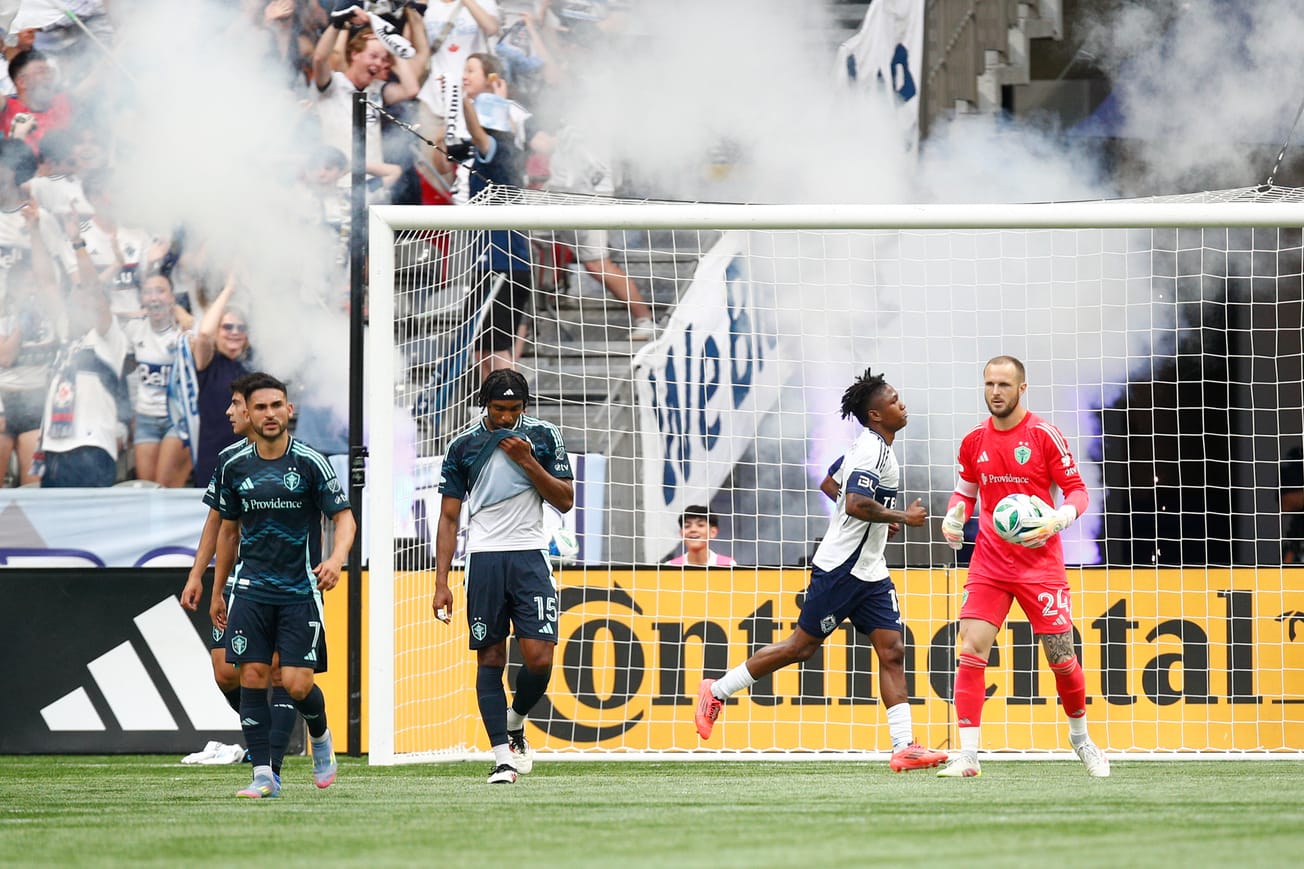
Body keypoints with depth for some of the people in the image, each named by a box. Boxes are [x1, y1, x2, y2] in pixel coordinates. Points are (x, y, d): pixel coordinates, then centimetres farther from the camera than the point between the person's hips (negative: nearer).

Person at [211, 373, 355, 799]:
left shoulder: (310, 462, -6)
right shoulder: (235, 467, 5)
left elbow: (344, 517, -4)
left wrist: (335, 559, -24)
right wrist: (217, 593, 19)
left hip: (300, 589, -3)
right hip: (252, 590, 3)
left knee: (297, 683, -9)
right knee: (252, 678, -5)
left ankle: (320, 735, 24)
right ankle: (263, 775, -1)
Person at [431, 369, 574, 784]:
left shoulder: (543, 436, 5)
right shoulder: (463, 446, 5)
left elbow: (565, 501, 4)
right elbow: (449, 517, 7)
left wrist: (528, 462, -10)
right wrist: (441, 583, 1)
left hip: (530, 555, 0)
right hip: (484, 558, 0)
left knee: (539, 659, -10)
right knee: (490, 657, -4)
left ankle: (514, 723, 18)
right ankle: (502, 756, -2)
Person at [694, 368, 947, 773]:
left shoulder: (868, 447, 15)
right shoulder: (872, 450, -17)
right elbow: (856, 503, -30)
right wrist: (901, 516, -20)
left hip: (869, 572, 9)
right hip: (841, 568, -9)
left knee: (893, 651, -2)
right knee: (803, 645, -1)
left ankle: (903, 747, -7)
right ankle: (717, 691, 13)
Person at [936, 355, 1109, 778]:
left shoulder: (1043, 434, -8)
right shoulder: (974, 442, 6)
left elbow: (1077, 489, -5)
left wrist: (1057, 520, -24)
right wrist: (954, 517, -1)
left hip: (1040, 563, -3)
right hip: (989, 564, 3)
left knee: (1061, 658, 2)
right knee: (971, 650, -12)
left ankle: (1081, 737, 28)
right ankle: (968, 755, -12)